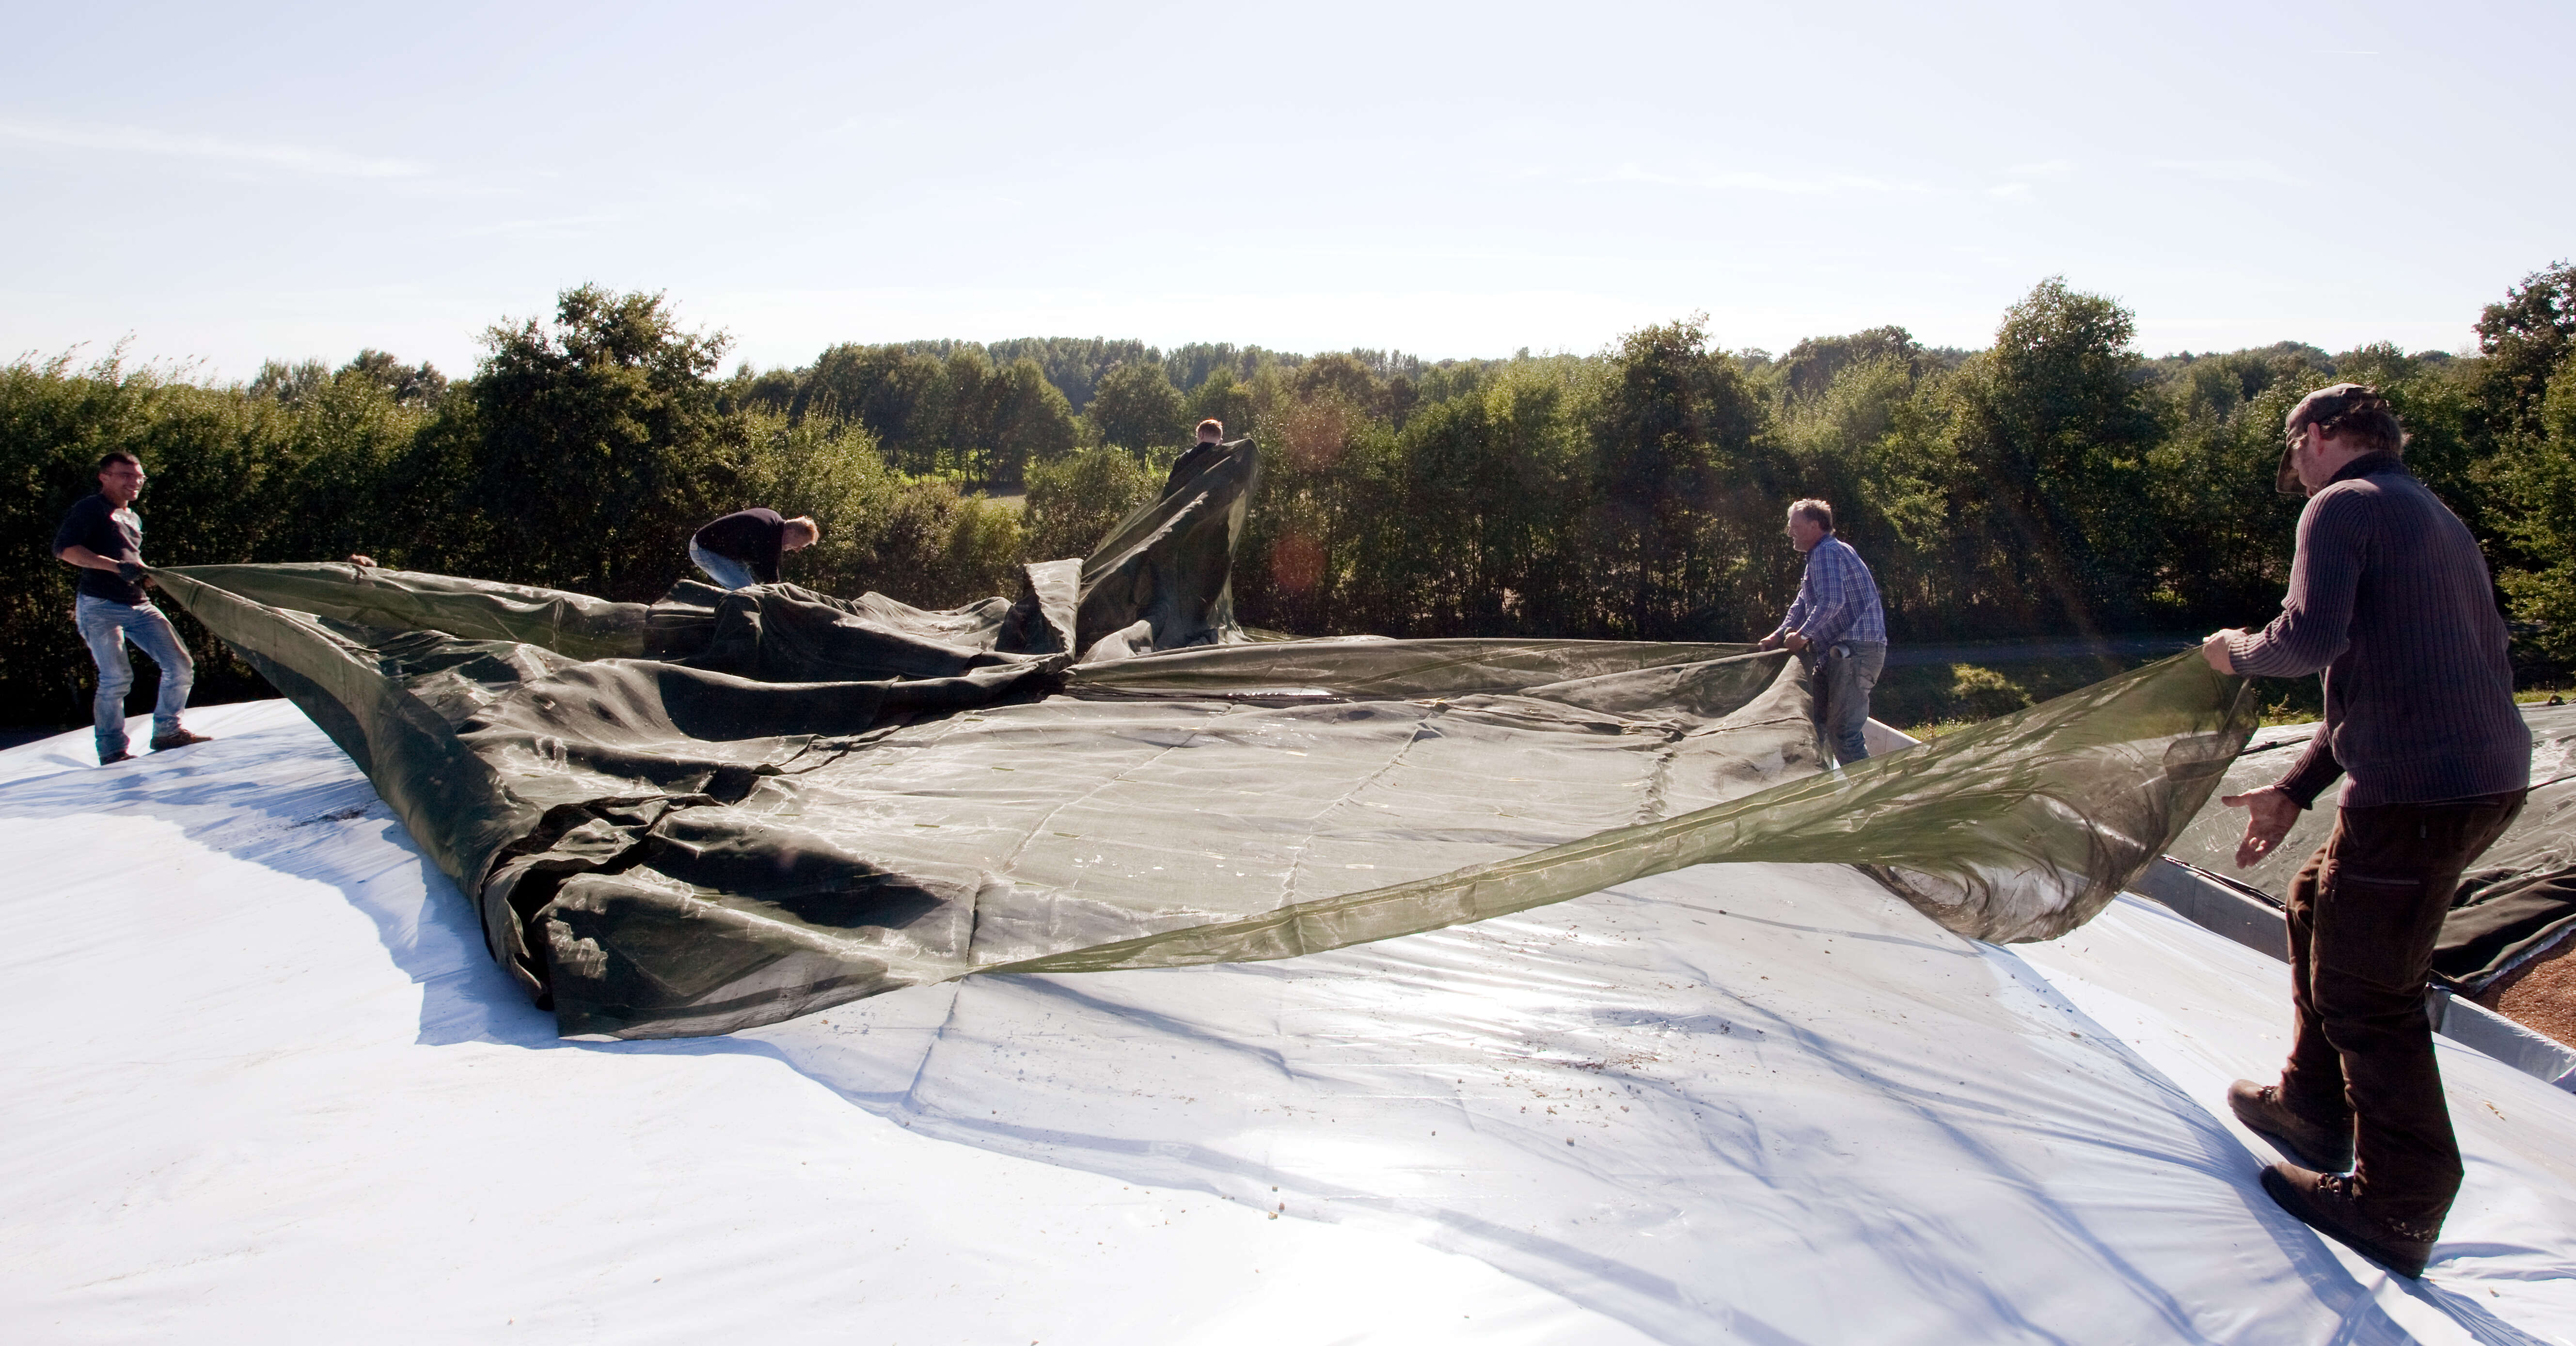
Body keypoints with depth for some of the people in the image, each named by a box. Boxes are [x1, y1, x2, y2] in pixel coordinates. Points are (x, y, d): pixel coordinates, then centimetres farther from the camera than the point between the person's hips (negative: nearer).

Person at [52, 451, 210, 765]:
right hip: (100, 608, -7)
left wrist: (143, 572, 14)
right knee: (117, 677, -13)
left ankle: (167, 732, 13)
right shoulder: (91, 509, -1)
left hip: (139, 606, 7)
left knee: (180, 666, -2)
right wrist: (117, 566, -23)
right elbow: (64, 549, -15)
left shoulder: (134, 518, 23)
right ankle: (112, 751, 1)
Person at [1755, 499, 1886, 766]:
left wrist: (1803, 635, -16)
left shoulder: (1827, 552, -12)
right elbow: (1803, 604, 26)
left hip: (1857, 650, -11)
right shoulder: (1821, 554, 23)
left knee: (1843, 731, -15)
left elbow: (1831, 602, -25)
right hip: (1841, 651, 11)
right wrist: (1779, 635, 16)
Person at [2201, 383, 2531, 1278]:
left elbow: (2314, 639, -23)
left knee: (2365, 990, -1)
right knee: (2318, 908, 24)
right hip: (2491, 773, 10)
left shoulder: (2342, 506, -7)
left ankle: (2398, 1211, 9)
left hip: (2417, 787, -10)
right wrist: (2294, 789, 23)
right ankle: (2314, 1109, 35)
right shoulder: (2438, 521, 23)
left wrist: (2238, 651, -1)